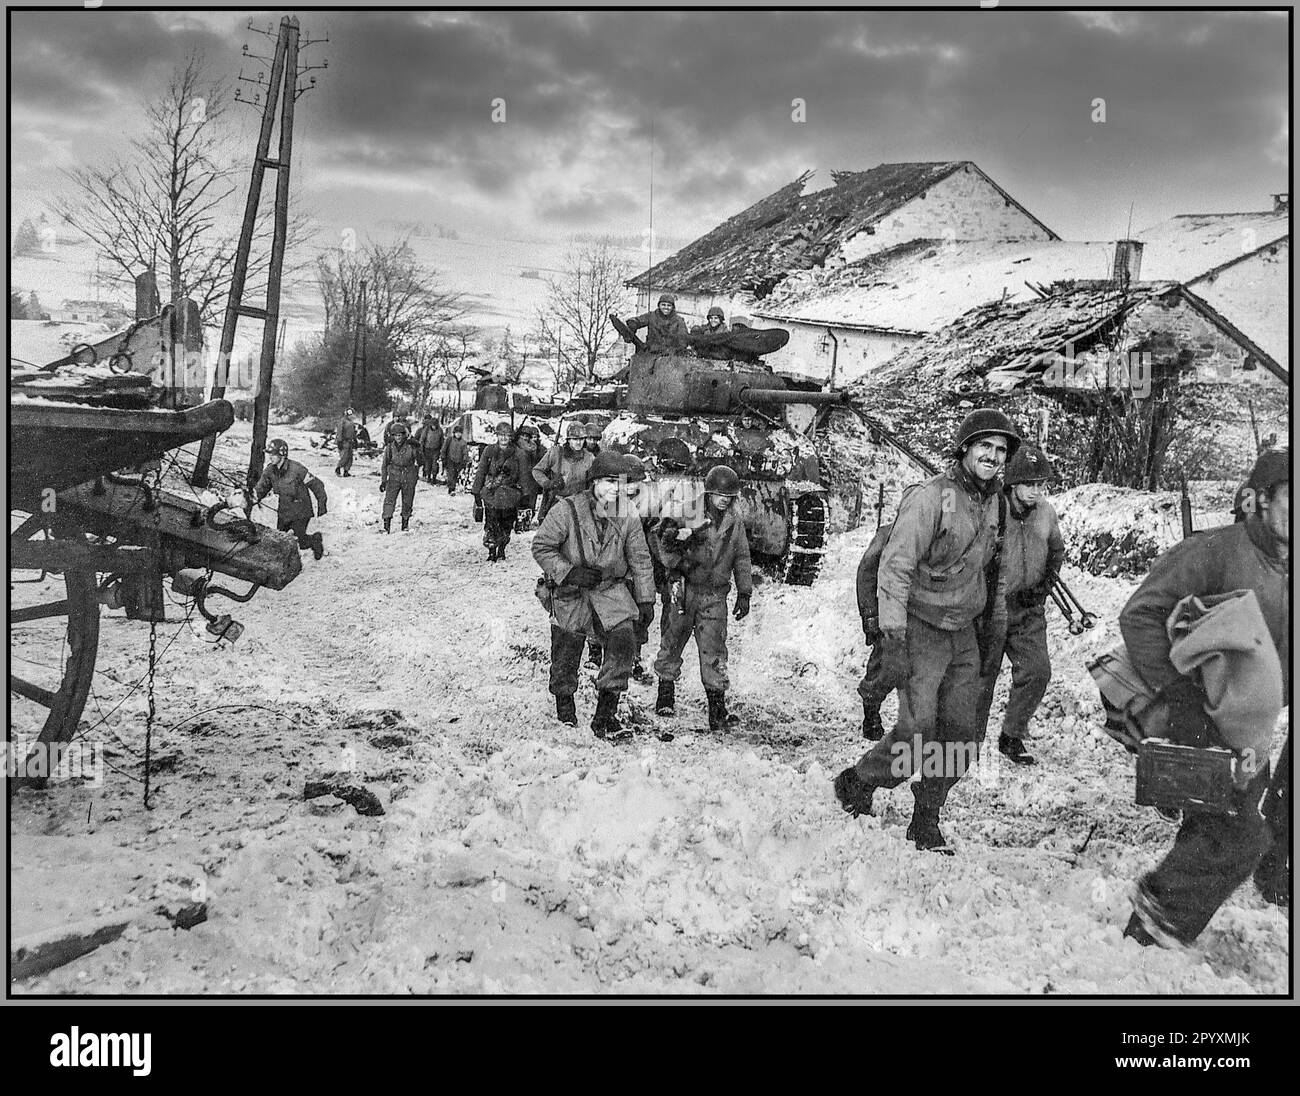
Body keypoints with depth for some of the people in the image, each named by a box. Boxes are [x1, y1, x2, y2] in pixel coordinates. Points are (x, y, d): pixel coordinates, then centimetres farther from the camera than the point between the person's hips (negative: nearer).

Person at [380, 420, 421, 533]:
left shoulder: (411, 446, -11)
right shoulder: (389, 446, -5)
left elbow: (418, 459, 4)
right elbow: (384, 464, 2)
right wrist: (383, 480, 0)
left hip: (409, 477, 0)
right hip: (394, 476, 1)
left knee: (407, 502, 9)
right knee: (389, 500, -11)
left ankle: (405, 523, 26)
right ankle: (386, 525, -12)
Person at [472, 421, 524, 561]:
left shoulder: (517, 453, 6)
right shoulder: (489, 451, 5)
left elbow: (521, 475, 10)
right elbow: (481, 472, 8)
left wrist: (522, 494, 7)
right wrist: (477, 491, 5)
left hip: (510, 493, 1)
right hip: (491, 491, -1)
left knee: (507, 524, 4)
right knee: (491, 524, -10)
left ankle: (501, 549, 21)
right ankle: (491, 552, -5)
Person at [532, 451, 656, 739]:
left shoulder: (628, 516, -4)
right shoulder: (567, 510, -14)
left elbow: (640, 559, 5)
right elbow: (541, 547, -9)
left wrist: (645, 599, 5)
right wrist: (569, 572, -19)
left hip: (611, 589, 2)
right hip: (570, 593, -2)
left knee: (623, 640, -18)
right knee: (566, 651, 7)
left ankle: (605, 715, -11)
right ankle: (564, 702, 39)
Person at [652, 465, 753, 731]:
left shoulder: (734, 523, 6)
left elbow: (742, 559, 14)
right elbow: (665, 547, -1)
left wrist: (744, 593, 11)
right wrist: (679, 561, -21)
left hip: (715, 596, 2)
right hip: (684, 590, -1)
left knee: (713, 650, -2)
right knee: (672, 642, 9)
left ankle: (717, 707, 0)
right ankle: (665, 692, 27)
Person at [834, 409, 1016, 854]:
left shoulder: (992, 502, 9)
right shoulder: (929, 498, -15)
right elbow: (894, 568, -20)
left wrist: (994, 633, 20)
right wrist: (893, 642, -25)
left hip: (963, 635, 7)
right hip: (922, 629, -7)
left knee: (961, 735, 4)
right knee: (918, 730, -13)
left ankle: (926, 822, 18)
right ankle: (855, 785, 11)